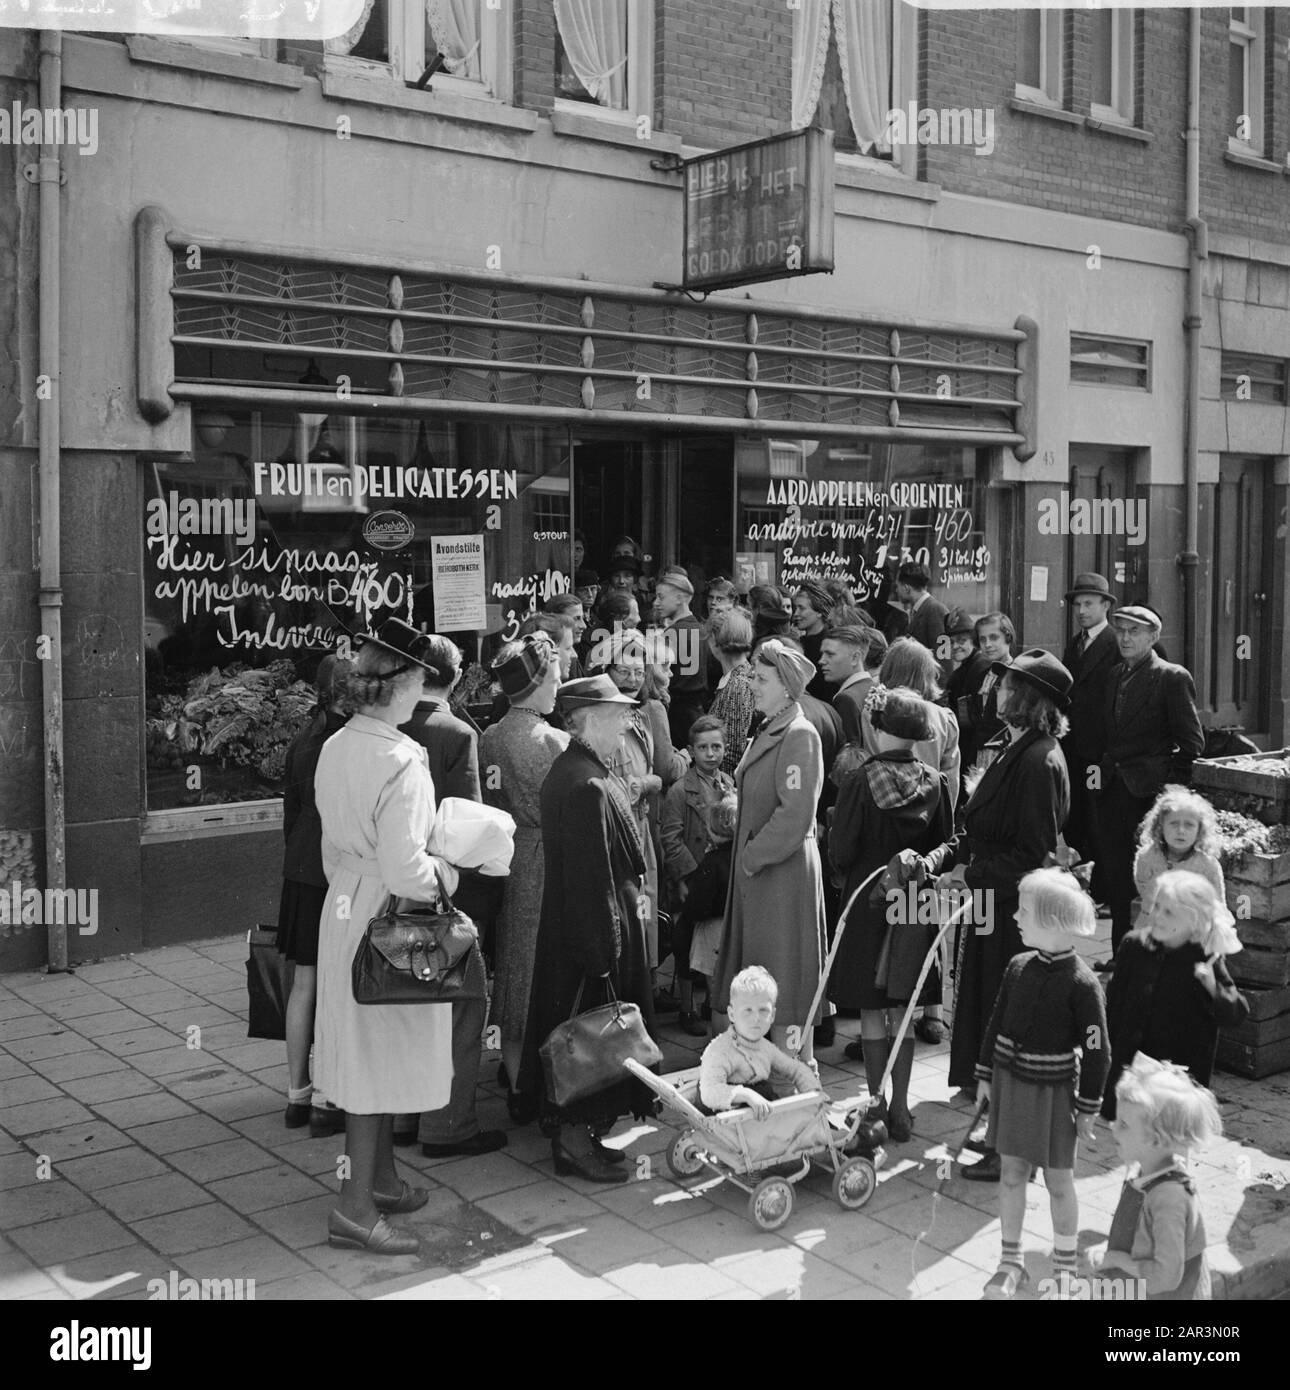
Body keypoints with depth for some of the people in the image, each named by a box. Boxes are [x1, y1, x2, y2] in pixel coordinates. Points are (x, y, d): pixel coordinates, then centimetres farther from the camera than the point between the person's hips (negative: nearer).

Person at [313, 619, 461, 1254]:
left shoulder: (334, 748, 2)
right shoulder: (400, 761, -23)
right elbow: (403, 871, -25)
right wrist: (443, 874, -7)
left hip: (344, 907, 8)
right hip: (387, 918, -8)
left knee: (368, 1053, 18)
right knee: (382, 1056, 1)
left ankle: (379, 1177, 33)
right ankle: (357, 1207, 9)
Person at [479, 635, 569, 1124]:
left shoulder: (488, 739, 1)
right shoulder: (554, 742, -16)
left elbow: (487, 808, 5)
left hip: (504, 861, 6)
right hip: (545, 865, -6)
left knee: (512, 977, 14)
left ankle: (516, 1085, 24)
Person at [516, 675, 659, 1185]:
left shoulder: (567, 771, 9)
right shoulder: (588, 786, -23)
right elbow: (593, 875, -25)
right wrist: (605, 948, -22)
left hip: (566, 927, 11)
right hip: (595, 927, -11)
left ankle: (570, 1128, 28)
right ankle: (577, 1135, 10)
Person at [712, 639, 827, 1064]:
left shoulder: (799, 735, -15)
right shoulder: (769, 731, 13)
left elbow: (796, 815, -22)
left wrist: (754, 856, -15)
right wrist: (747, 856, 11)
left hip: (784, 871, -9)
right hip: (757, 869, 9)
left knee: (786, 978, -1)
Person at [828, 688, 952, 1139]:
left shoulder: (859, 782, -15)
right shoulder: (935, 783, -6)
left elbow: (840, 853, -12)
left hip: (867, 903, -3)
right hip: (918, 904, 3)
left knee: (872, 1010, 8)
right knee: (903, 1010, 12)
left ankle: (876, 1103, 12)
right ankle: (900, 1108, 15)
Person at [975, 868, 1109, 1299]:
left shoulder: (1081, 983, -18)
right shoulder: (1019, 967, -2)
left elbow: (1097, 1052, -12)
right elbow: (997, 1023, 8)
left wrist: (1088, 1108, -9)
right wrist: (984, 1075, 9)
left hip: (1054, 1090, -4)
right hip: (1010, 1082, 5)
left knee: (1059, 1181, 9)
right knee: (1012, 1173, 12)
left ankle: (1064, 1268, 26)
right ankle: (1010, 1262, 25)